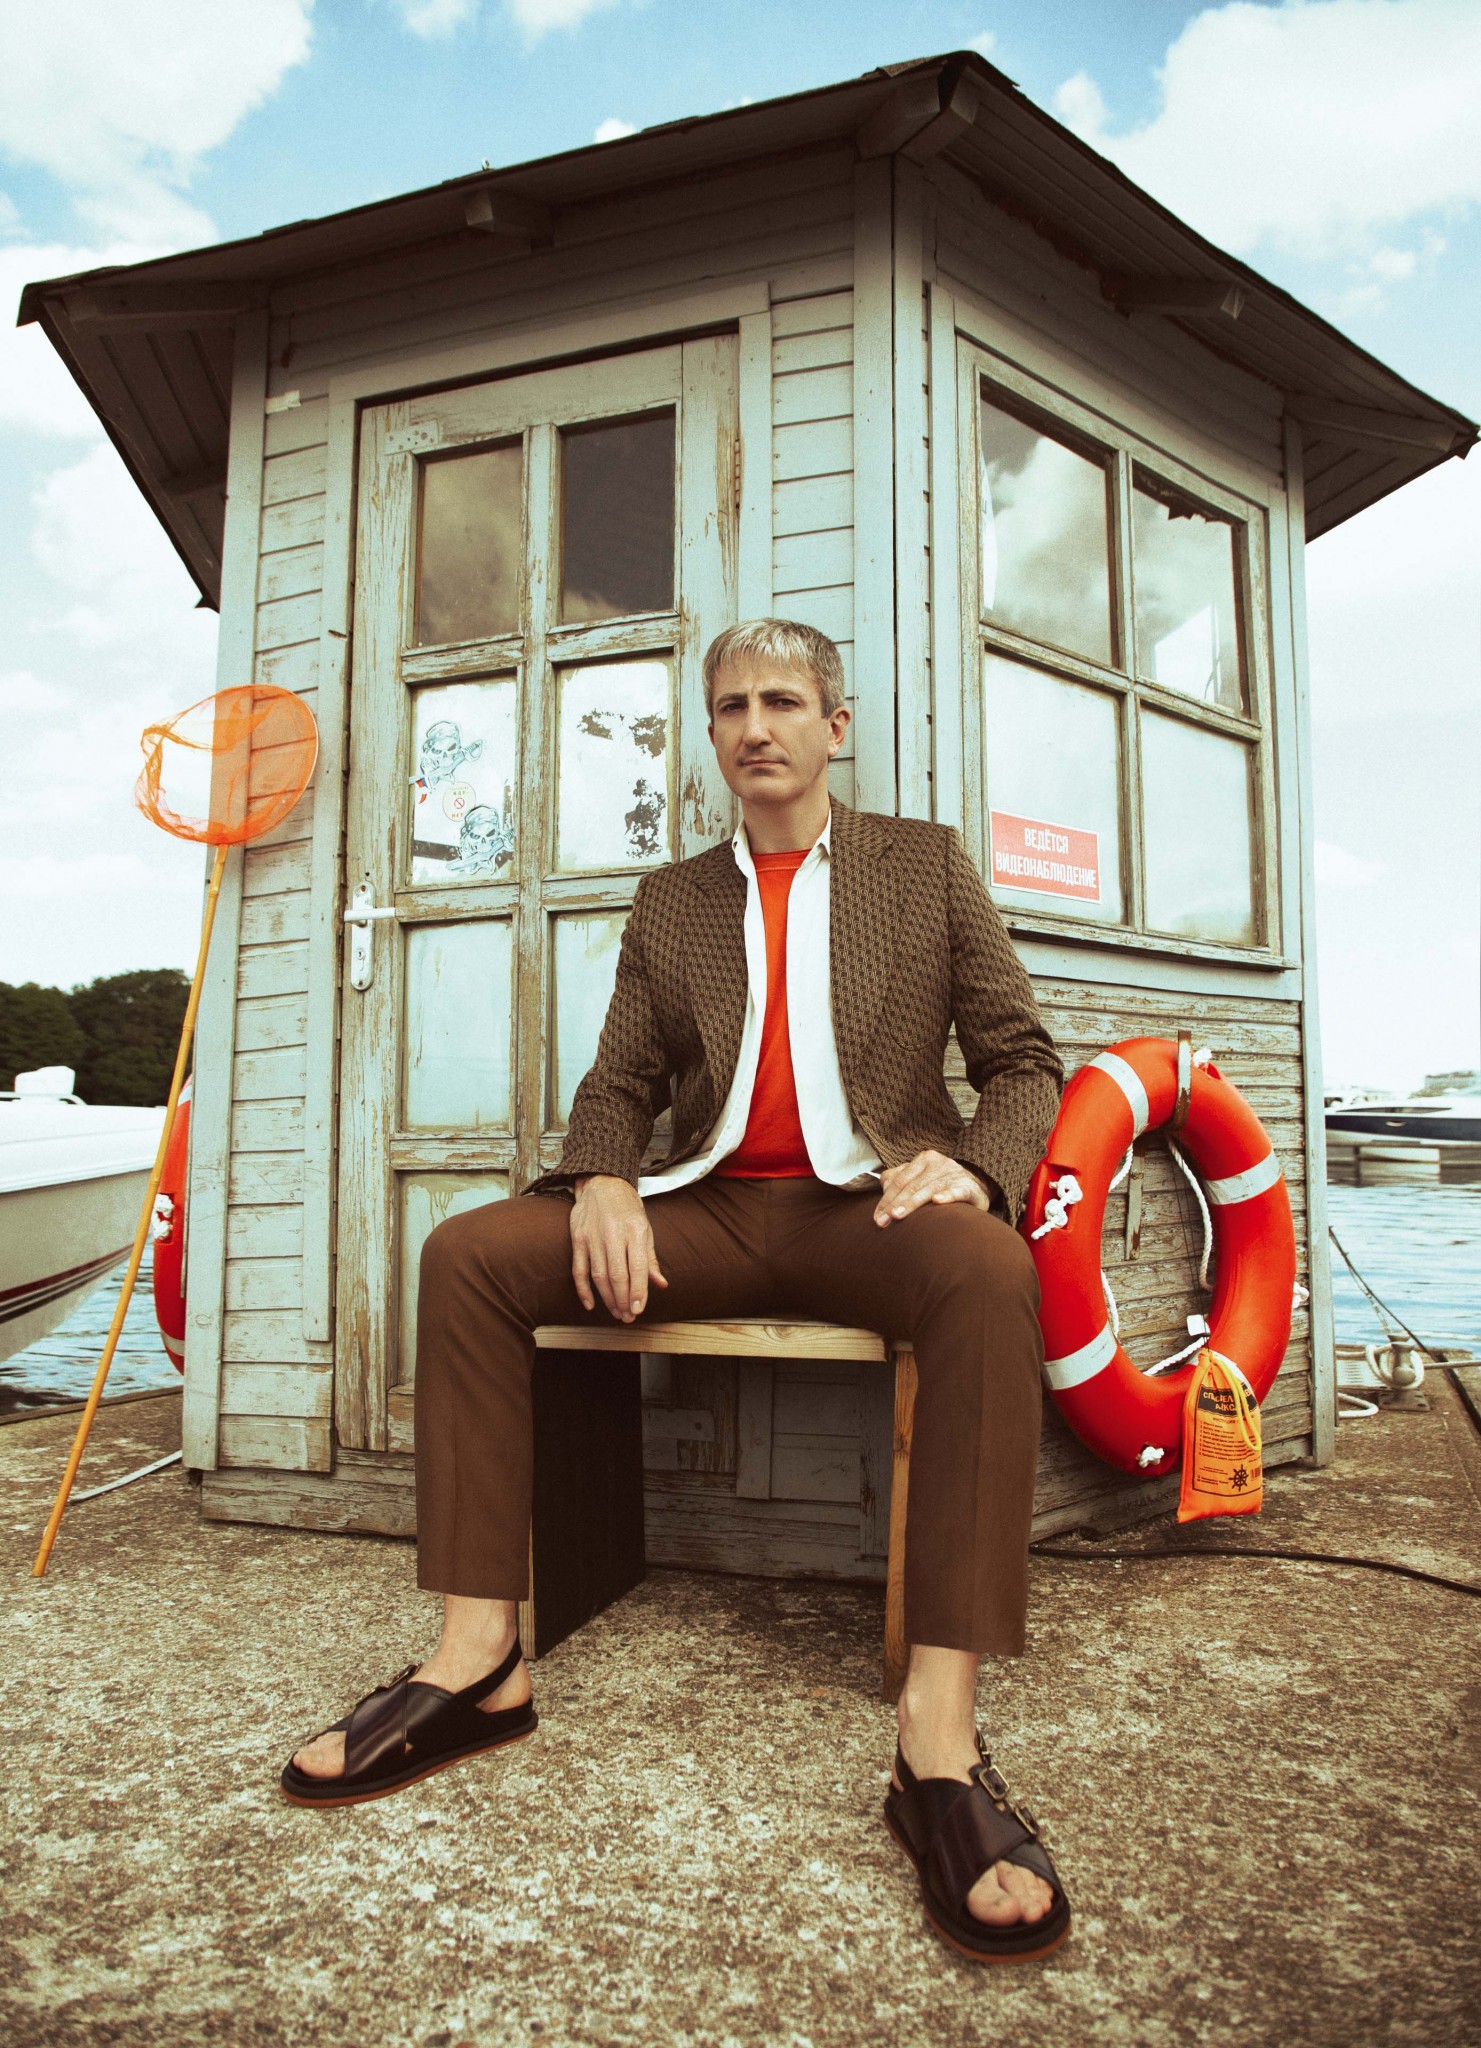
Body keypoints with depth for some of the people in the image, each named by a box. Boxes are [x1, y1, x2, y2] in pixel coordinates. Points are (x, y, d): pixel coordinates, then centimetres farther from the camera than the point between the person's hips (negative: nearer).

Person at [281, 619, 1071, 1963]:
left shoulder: (929, 864, 11)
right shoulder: (670, 902, 18)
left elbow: (1024, 1061, 7)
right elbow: (621, 1085, 14)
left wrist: (971, 1165, -15)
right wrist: (605, 1181, -10)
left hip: (868, 1206, -3)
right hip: (710, 1210, 3)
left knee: (988, 1273, -37)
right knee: (468, 1254, -16)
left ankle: (940, 1737, -35)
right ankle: (479, 1660, -13)